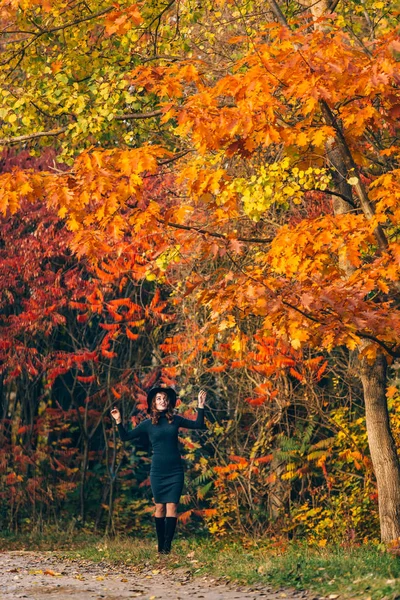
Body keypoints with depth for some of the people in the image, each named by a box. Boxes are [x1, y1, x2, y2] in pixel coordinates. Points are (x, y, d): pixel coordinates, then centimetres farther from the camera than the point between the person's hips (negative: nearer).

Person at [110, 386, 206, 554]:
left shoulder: (175, 420, 5)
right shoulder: (148, 423, 3)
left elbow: (198, 425, 14)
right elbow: (125, 436, 7)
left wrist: (200, 406, 4)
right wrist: (118, 421, -7)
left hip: (175, 470, 0)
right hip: (157, 472, 0)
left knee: (172, 506, -8)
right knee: (160, 507, 3)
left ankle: (167, 546, -12)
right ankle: (160, 546, 9)